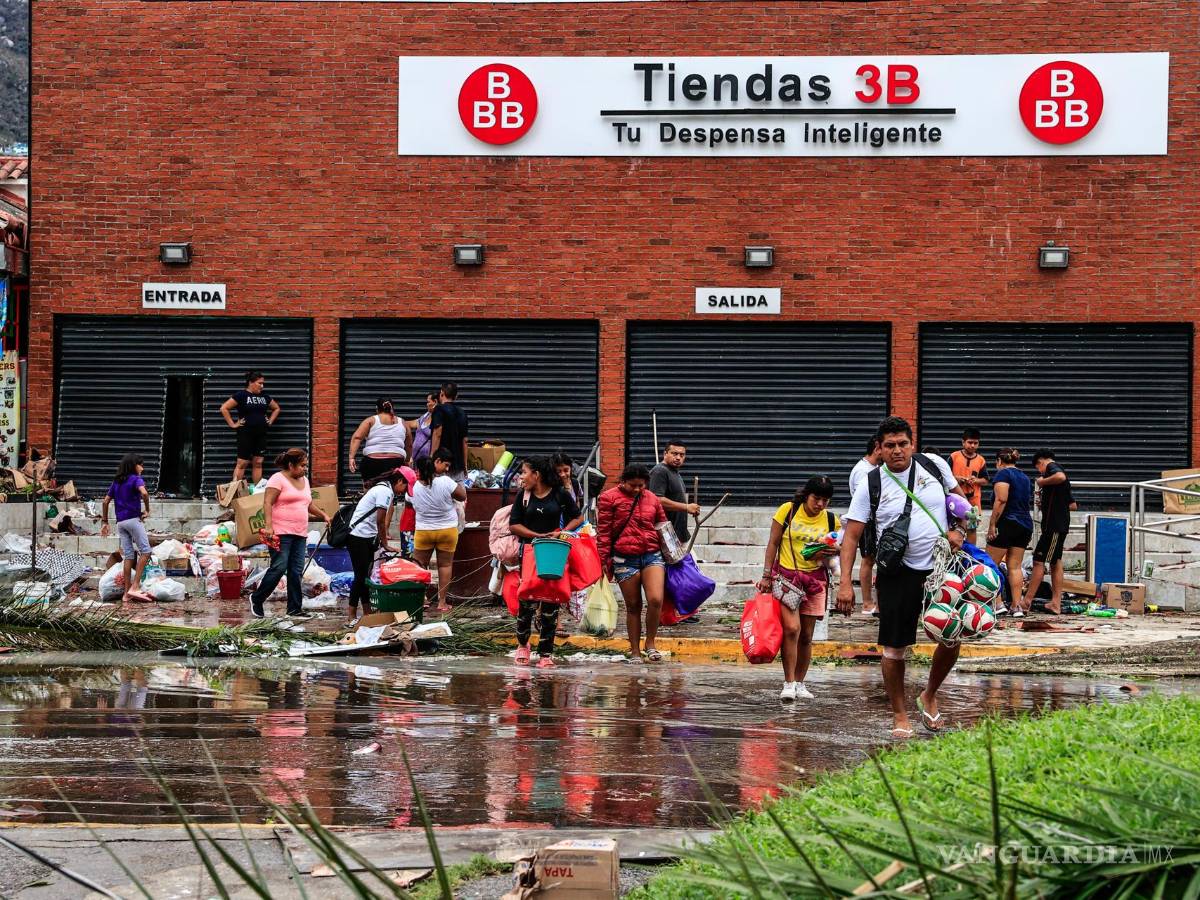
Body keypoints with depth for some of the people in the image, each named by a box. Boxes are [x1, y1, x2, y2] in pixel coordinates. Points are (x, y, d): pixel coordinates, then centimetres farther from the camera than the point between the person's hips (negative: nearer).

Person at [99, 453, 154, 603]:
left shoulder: (116, 482, 16)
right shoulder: (136, 479, -4)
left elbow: (105, 502, 15)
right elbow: (144, 493, -24)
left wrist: (105, 522, 19)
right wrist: (147, 510, -10)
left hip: (120, 522, 7)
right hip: (133, 519, -7)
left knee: (128, 556, 8)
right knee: (145, 552, -3)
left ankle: (127, 593, 6)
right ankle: (135, 587, -15)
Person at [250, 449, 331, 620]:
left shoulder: (304, 480, 19)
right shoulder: (278, 479, -6)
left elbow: (309, 504, 32)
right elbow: (267, 503, -13)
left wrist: (323, 515, 21)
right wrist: (268, 525, -23)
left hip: (300, 534, 8)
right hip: (281, 533, -8)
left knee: (296, 571, 5)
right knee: (279, 568, -12)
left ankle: (295, 608, 9)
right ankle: (256, 599, 2)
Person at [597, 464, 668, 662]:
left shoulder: (651, 498, 13)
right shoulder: (609, 498, 1)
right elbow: (603, 531, 0)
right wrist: (604, 560, -3)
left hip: (652, 556, 2)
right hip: (625, 559, -2)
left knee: (655, 600, -16)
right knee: (633, 606, 4)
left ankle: (650, 644, 3)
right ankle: (635, 651, 16)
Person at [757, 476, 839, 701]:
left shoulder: (831, 520, 2)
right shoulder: (788, 511, -5)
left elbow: (838, 548, 15)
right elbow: (773, 543, 0)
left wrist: (832, 551, -10)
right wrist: (767, 575, -4)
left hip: (815, 579, 3)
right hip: (786, 575, -3)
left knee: (806, 636, 6)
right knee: (791, 628, -17)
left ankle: (799, 683, 18)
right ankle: (789, 683, -11)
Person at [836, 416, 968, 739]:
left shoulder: (934, 465, 1)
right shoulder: (871, 485, -5)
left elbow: (960, 499, 16)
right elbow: (851, 534, -5)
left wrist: (959, 532, -3)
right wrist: (845, 583, -13)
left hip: (940, 567, 2)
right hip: (898, 573, -2)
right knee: (894, 648, -1)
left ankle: (929, 696, 27)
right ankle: (900, 716, 14)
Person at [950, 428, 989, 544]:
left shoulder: (981, 460, 5)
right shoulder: (954, 457, -1)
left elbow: (985, 480, 9)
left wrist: (976, 480, -12)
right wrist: (956, 478, -15)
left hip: (973, 500, 2)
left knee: (971, 529, 6)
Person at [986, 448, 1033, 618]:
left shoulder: (1003, 474, -6)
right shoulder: (1024, 477, 18)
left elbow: (1001, 500, -17)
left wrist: (992, 524, -17)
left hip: (1007, 523, -7)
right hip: (1026, 524, 7)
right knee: (1015, 566, 7)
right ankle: (1017, 605, 1)